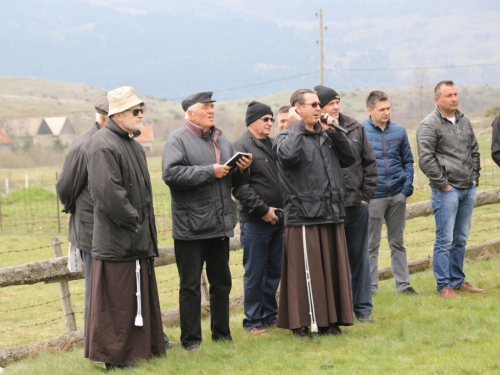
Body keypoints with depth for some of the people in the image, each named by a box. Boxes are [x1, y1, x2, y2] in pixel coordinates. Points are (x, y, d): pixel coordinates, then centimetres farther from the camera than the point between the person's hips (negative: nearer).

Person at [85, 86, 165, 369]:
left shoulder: (132, 144, 18)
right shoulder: (104, 146, -16)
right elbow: (109, 192, -24)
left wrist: (146, 226, 16)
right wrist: (133, 221, -17)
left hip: (138, 239, 10)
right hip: (116, 241, -10)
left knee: (141, 296, 16)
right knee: (116, 300, -5)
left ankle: (145, 345, 25)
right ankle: (113, 356, 1)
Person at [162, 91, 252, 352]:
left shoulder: (221, 140, 14)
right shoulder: (179, 139, -7)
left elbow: (233, 182, 21)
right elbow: (170, 173, -22)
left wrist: (242, 170, -2)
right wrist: (210, 171, -20)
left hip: (221, 224, 7)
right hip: (191, 227, -6)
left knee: (222, 282, 14)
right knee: (191, 285, 1)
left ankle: (222, 334, 24)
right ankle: (191, 339, 9)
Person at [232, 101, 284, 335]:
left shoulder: (274, 145, 15)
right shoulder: (241, 147, -7)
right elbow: (239, 186, -14)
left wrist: (283, 209, 8)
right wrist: (263, 210, -15)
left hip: (278, 219, 7)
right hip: (255, 222, -7)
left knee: (275, 271, 12)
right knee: (255, 273, 0)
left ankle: (270, 315, 22)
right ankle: (253, 321, 8)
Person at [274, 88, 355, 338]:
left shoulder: (325, 136, 17)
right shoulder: (287, 137, -3)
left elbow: (348, 158, 12)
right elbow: (288, 154, -25)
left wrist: (334, 132, 2)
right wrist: (298, 126, -13)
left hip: (331, 214, 6)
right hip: (303, 215, -6)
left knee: (332, 268, 8)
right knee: (305, 271, -4)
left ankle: (328, 320, 17)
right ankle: (301, 322, 3)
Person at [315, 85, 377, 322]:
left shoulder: (355, 128, 6)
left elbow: (369, 162, 10)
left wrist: (367, 194, 5)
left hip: (356, 205, 4)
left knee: (359, 257, 11)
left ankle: (363, 308, 21)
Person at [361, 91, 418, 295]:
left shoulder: (399, 131, 4)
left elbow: (408, 160, 11)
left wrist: (407, 185, -2)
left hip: (397, 195, 3)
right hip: (373, 197, -3)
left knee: (398, 242, 12)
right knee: (371, 245, 3)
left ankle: (403, 284, 18)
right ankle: (370, 287, 10)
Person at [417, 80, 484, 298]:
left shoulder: (464, 122, 14)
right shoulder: (429, 125, -9)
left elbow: (474, 152, 22)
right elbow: (426, 159, -15)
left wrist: (475, 178, 12)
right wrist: (443, 184, -13)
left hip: (468, 190, 7)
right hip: (446, 191, -7)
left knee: (461, 239, 12)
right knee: (445, 240, -4)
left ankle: (458, 280, 21)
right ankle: (444, 285, 2)